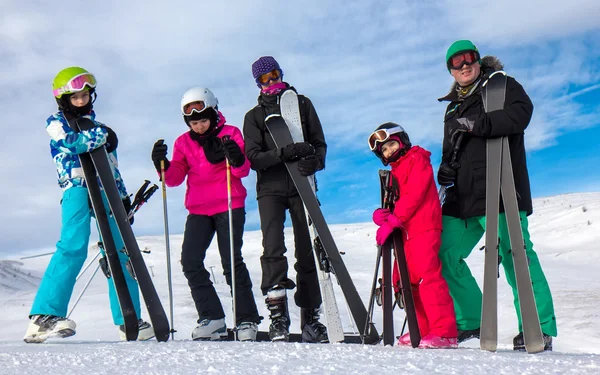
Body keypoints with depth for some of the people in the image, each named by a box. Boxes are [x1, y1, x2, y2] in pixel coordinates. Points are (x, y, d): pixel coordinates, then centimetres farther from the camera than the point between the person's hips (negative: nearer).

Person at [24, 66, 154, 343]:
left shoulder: (98, 127, 27)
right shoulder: (55, 123, 11)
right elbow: (72, 142, -13)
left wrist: (124, 197, 20)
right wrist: (101, 134, -4)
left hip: (105, 192, 5)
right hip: (76, 188, -5)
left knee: (121, 251, -3)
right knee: (73, 248, -22)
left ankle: (128, 320, 2)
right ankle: (43, 316, -21)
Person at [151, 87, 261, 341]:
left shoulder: (231, 133, 2)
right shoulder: (183, 142, 12)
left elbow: (243, 171, -7)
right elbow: (175, 178, 4)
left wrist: (237, 159, -28)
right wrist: (163, 165, -15)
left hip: (229, 206, -4)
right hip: (198, 210, 4)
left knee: (231, 261, -9)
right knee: (190, 261, -8)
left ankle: (247, 320, 2)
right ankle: (212, 318, 2)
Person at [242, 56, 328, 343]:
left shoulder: (302, 104, 12)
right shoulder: (254, 116, 10)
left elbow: (319, 143, 10)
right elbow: (254, 158, -2)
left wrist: (314, 161, -14)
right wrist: (283, 153, -20)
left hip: (302, 187, 1)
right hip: (270, 189, -1)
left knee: (307, 252, 3)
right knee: (273, 249, -18)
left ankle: (310, 318, 13)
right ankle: (278, 314, -12)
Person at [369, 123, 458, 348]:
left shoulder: (417, 159, -1)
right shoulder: (395, 171, 24)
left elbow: (414, 195, -13)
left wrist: (392, 221, -16)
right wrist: (381, 215, -4)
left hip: (424, 228, -10)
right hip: (406, 232, 10)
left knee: (427, 275, -18)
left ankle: (445, 332, -17)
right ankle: (424, 330, 19)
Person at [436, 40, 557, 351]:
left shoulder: (502, 85, 4)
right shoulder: (455, 105, 24)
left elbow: (521, 113, -17)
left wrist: (474, 124, -22)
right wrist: (446, 168, 6)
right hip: (464, 197, 8)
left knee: (515, 255, -11)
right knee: (444, 254, 4)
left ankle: (539, 331, -2)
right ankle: (472, 322, 15)